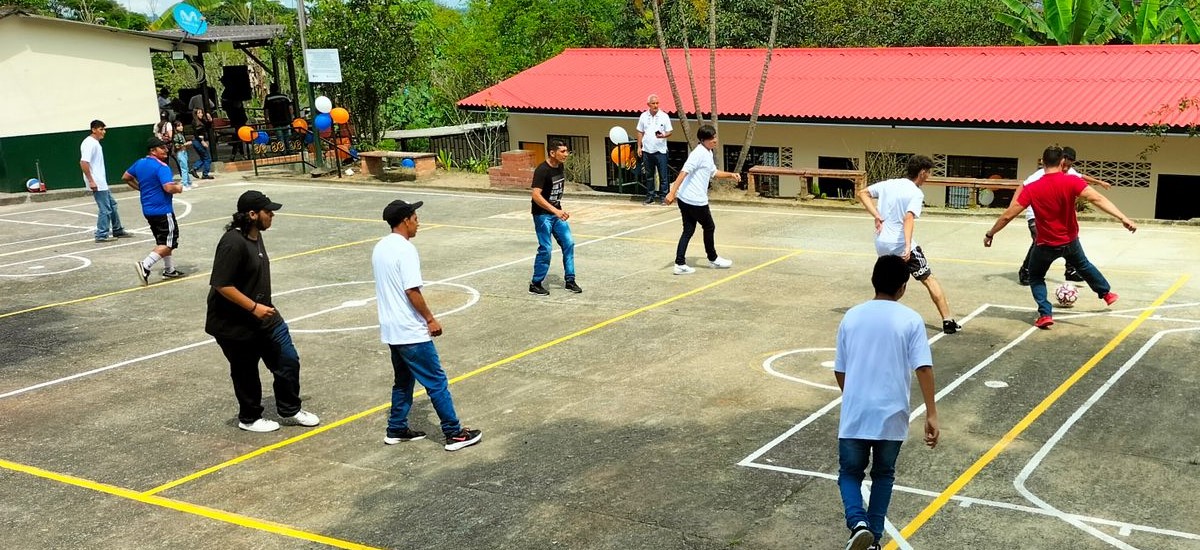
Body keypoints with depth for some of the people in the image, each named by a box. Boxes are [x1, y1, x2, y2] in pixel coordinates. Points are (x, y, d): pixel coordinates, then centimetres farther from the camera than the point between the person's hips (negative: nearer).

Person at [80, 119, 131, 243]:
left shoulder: (96, 143, 14)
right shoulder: (89, 143, -17)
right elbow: (83, 162, -25)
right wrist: (91, 181, -26)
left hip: (102, 182, 10)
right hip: (96, 184, -10)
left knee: (112, 204, 18)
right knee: (105, 209, -6)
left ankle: (117, 231, 27)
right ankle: (102, 235, 2)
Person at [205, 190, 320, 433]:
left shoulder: (256, 236, 4)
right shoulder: (233, 243, -25)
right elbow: (221, 285, -27)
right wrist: (254, 307, -25)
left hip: (264, 316, 9)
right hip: (235, 325, -9)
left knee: (288, 360, 10)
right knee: (246, 373, 10)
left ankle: (290, 411, 27)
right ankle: (249, 419, 30)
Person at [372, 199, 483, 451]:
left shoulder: (379, 248, 9)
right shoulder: (405, 250, -18)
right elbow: (412, 291, -23)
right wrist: (430, 319, -12)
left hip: (391, 329, 9)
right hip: (411, 331, -9)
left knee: (403, 379, 21)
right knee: (436, 381, -2)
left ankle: (396, 429, 27)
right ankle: (454, 433, 3)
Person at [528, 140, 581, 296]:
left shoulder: (560, 167, 4)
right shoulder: (542, 170, -21)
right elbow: (535, 195, -30)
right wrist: (555, 211, -36)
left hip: (557, 212, 8)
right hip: (542, 214, -8)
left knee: (568, 243, 3)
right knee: (545, 249, -7)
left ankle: (570, 280, 12)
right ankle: (535, 285, 7)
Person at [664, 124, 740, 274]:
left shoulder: (708, 153, 14)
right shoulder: (699, 153, -17)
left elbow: (713, 172, 31)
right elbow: (684, 172, -26)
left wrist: (730, 175, 21)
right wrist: (672, 192, -33)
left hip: (685, 200, 9)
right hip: (696, 200, -9)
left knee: (688, 231, 9)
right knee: (709, 227, 11)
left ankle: (680, 264, 5)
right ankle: (713, 259, 28)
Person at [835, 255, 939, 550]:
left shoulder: (852, 316, 2)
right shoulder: (911, 320, -5)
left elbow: (840, 370, 8)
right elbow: (923, 369, -13)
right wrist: (931, 415, -10)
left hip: (855, 414, 1)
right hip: (892, 415, 0)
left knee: (850, 473, 14)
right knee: (883, 475, 19)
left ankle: (858, 524, -12)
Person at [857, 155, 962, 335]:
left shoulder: (888, 184, 8)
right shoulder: (916, 193, -10)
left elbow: (863, 194, 12)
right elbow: (909, 218, -24)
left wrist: (877, 216, 5)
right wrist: (908, 246, -33)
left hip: (881, 244, 6)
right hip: (901, 244, -6)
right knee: (929, 279, 4)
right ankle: (948, 321, 3)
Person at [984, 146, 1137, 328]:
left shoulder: (1031, 189, -17)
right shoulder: (1071, 181, -17)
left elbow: (1008, 215, -15)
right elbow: (1097, 199, -28)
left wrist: (990, 234, -2)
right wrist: (1123, 218, -31)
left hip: (1046, 245, -2)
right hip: (1070, 241, 2)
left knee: (1035, 277, 21)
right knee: (1083, 265, 32)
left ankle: (1045, 314, 3)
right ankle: (1106, 293, 53)